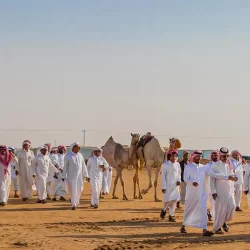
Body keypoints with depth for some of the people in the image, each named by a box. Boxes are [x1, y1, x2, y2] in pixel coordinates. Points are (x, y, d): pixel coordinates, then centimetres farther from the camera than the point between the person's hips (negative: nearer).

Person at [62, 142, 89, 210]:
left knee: (79, 189, 2)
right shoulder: (68, 155, -4)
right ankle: (73, 205, 3)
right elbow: (65, 166, -3)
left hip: (79, 175, 4)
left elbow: (83, 166, 11)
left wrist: (86, 175, 9)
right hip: (71, 176, -4)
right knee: (73, 190, -4)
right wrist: (64, 176, -6)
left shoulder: (80, 155, 8)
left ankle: (76, 201, 26)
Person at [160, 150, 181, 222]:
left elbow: (179, 173, 18)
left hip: (175, 185, 4)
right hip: (168, 185, -4)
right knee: (167, 200, -6)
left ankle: (171, 215, 9)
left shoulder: (177, 164, 5)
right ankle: (164, 210, 24)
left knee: (174, 200, 0)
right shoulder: (165, 164, -7)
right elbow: (163, 176, -7)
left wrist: (179, 180, -2)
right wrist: (163, 187, -11)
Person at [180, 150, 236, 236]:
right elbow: (185, 179, -14)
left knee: (203, 210, -7)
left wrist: (227, 177, -10)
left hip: (202, 193, 2)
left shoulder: (204, 167, 7)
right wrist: (192, 182, -35)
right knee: (188, 210, 10)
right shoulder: (188, 167, -3)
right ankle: (183, 226, 29)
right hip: (191, 193, -2)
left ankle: (204, 230, -12)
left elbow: (214, 174, 0)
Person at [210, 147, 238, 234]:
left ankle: (224, 221, 17)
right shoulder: (215, 166, -8)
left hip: (229, 190, 5)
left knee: (232, 206, -7)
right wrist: (213, 191, -14)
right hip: (220, 191, -5)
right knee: (220, 209, -2)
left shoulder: (230, 165, 7)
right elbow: (212, 179, -9)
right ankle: (217, 228, 11)